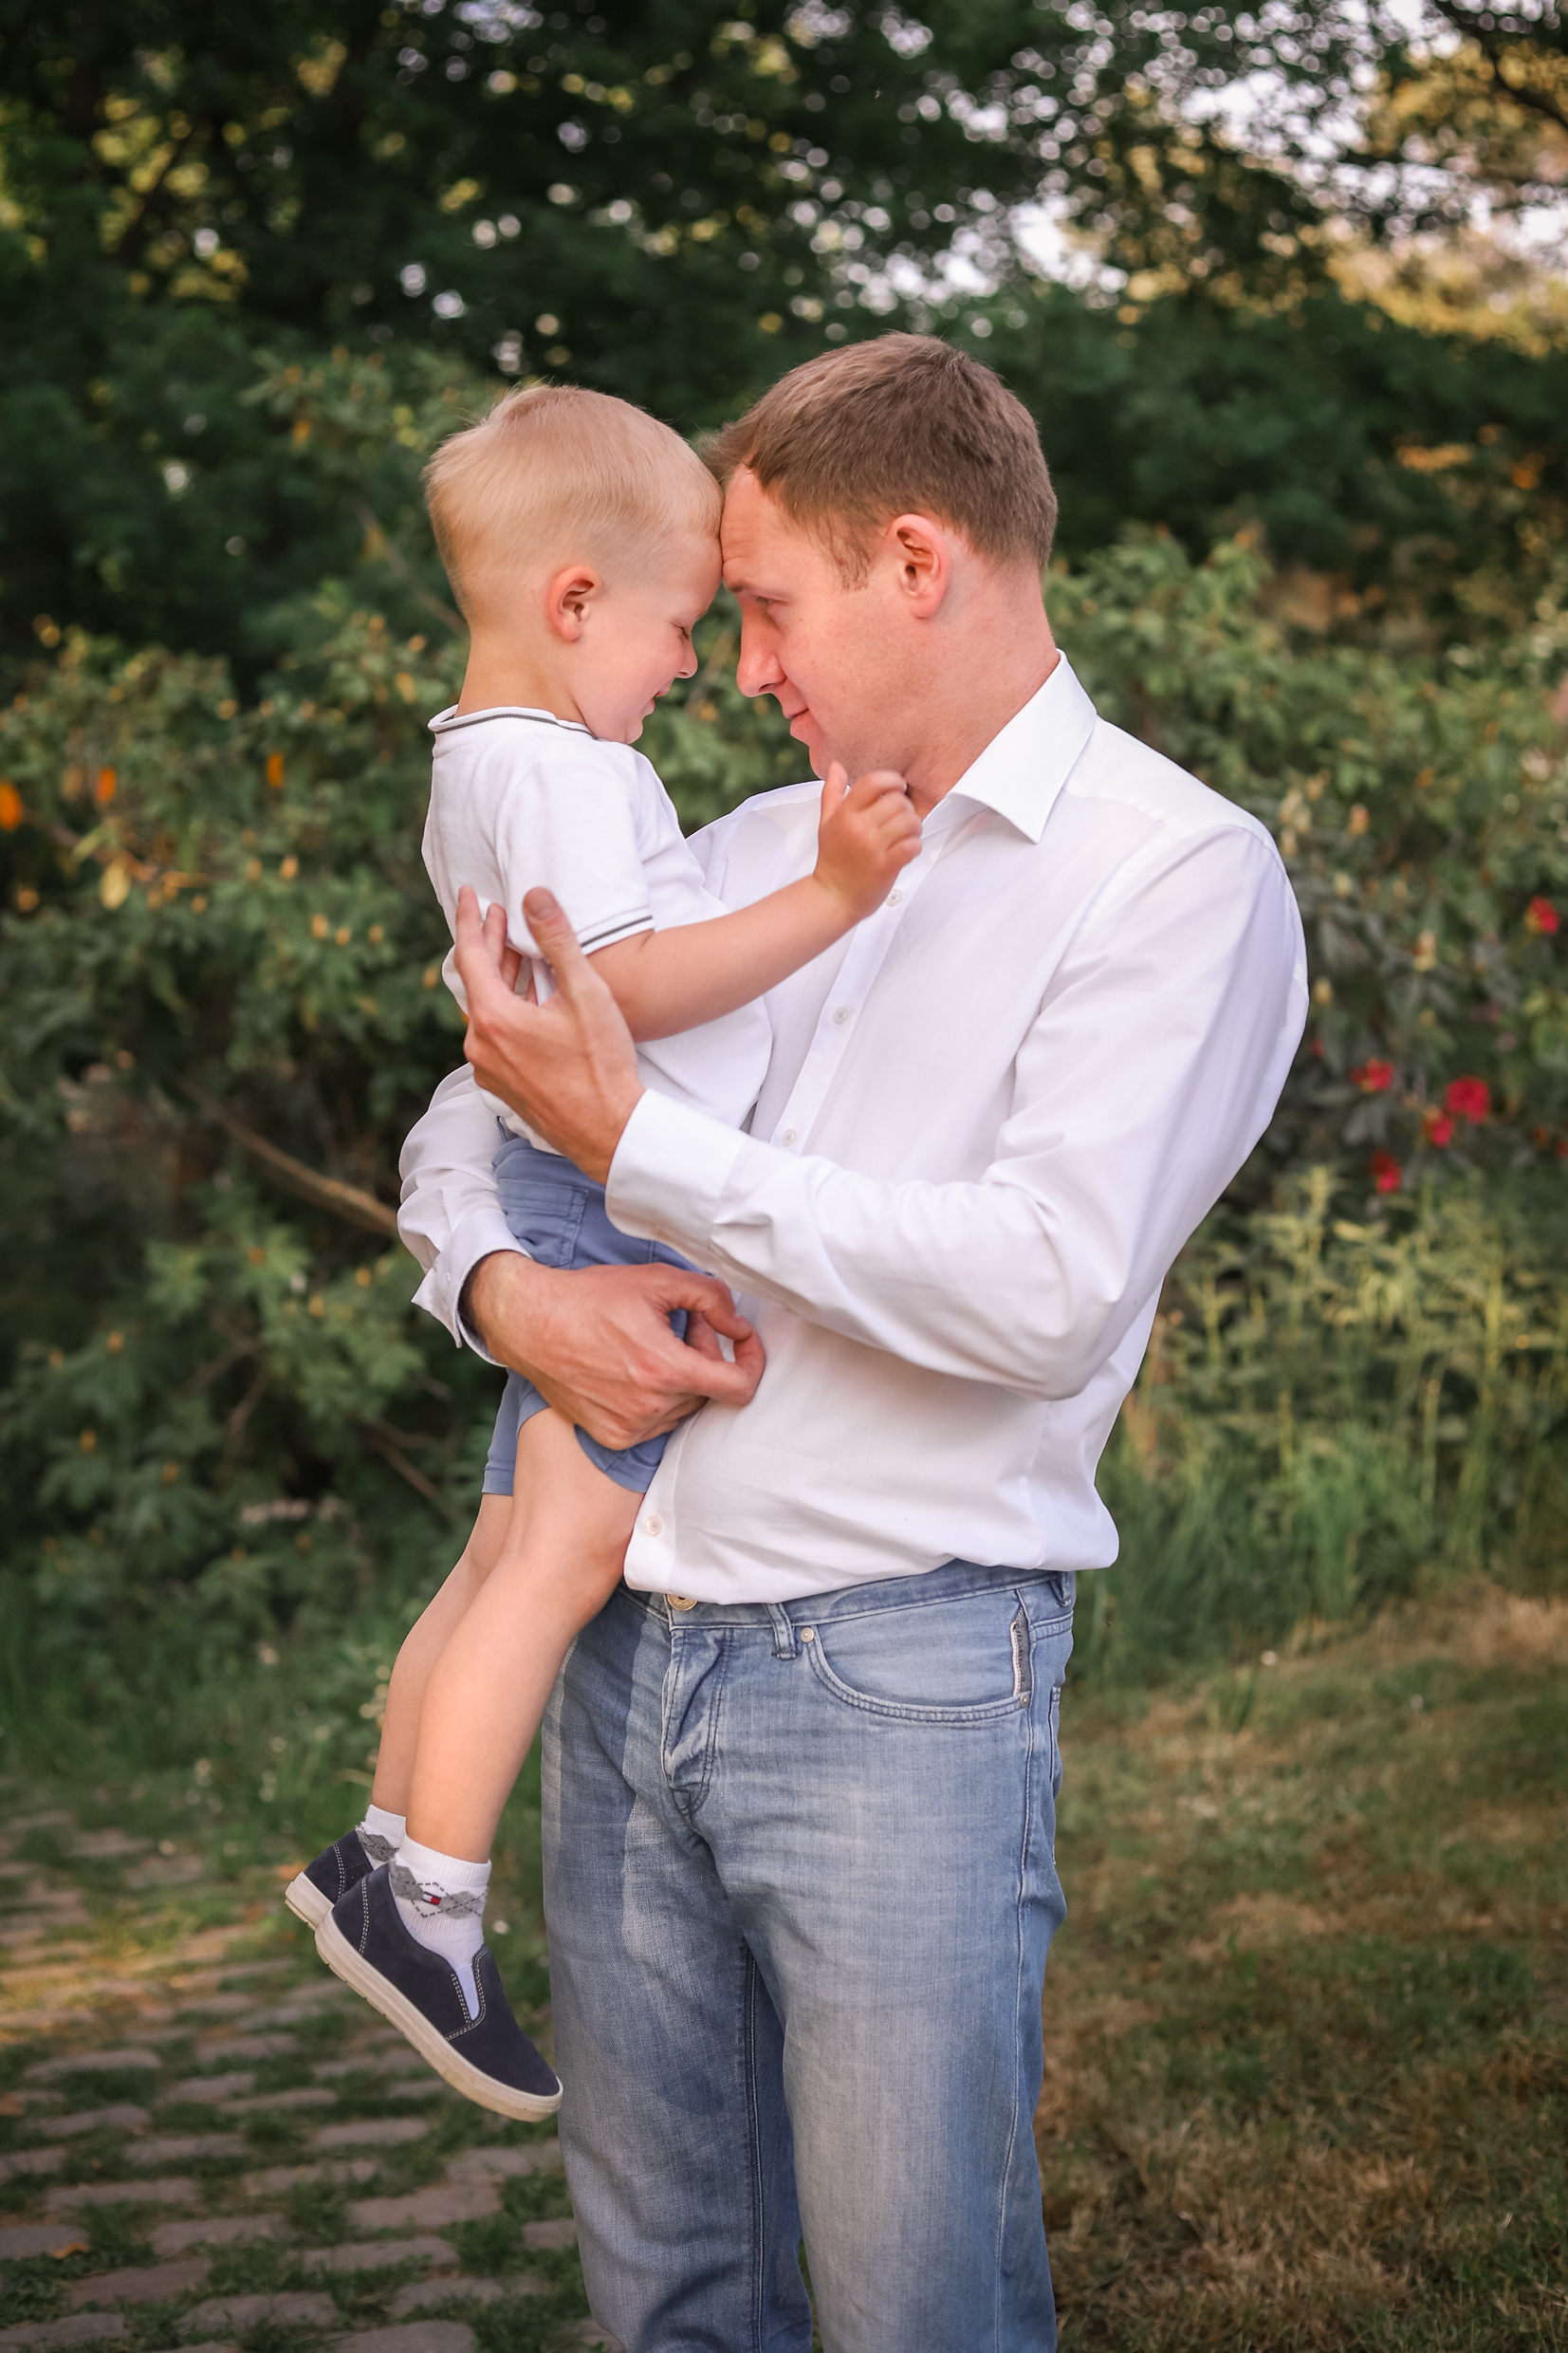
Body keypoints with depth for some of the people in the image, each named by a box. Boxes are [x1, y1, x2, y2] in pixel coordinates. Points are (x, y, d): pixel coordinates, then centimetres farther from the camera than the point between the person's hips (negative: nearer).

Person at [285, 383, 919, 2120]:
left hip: (562, 1203, 11)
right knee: (569, 1552, -10)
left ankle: (381, 1854, 22)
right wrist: (827, 897, -28)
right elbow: (634, 984, -25)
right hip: (612, 1206, -11)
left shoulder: (473, 764, 18)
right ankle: (431, 1901, -6)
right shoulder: (560, 768, -16)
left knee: (511, 1552, 15)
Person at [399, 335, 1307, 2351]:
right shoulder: (758, 853, 15)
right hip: (623, 1651, 6)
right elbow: (464, 1118, 21)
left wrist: (634, 1145, -14)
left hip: (901, 1673, -6)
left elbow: (1050, 1291, -18)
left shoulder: (1181, 873, -6)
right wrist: (504, 1287, -4)